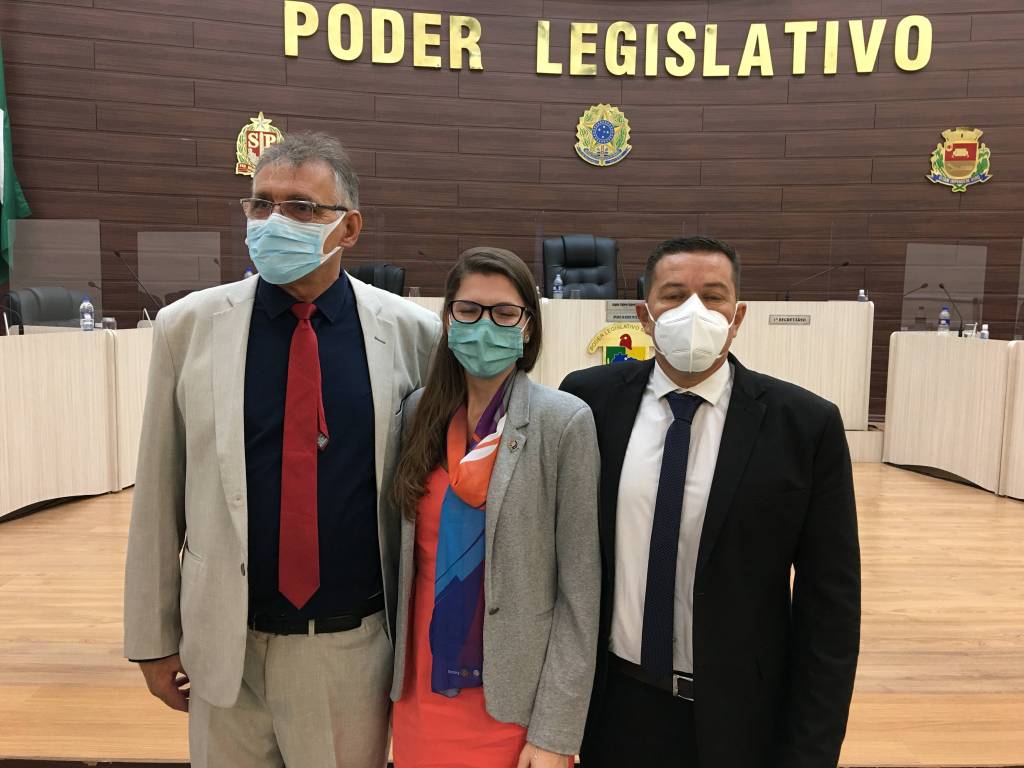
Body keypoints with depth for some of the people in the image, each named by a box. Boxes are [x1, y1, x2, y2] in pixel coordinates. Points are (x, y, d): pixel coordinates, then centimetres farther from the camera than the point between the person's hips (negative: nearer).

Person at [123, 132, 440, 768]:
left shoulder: (413, 332, -7)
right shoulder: (188, 326, -4)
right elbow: (159, 495, 1)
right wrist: (153, 636, 6)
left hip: (355, 645, 0)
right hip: (226, 646, 1)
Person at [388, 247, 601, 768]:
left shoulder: (565, 422, -13)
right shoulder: (418, 411, -1)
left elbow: (579, 589, -11)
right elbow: (408, 549, 7)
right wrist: (399, 668, 7)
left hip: (513, 698, -3)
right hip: (421, 686, 4)